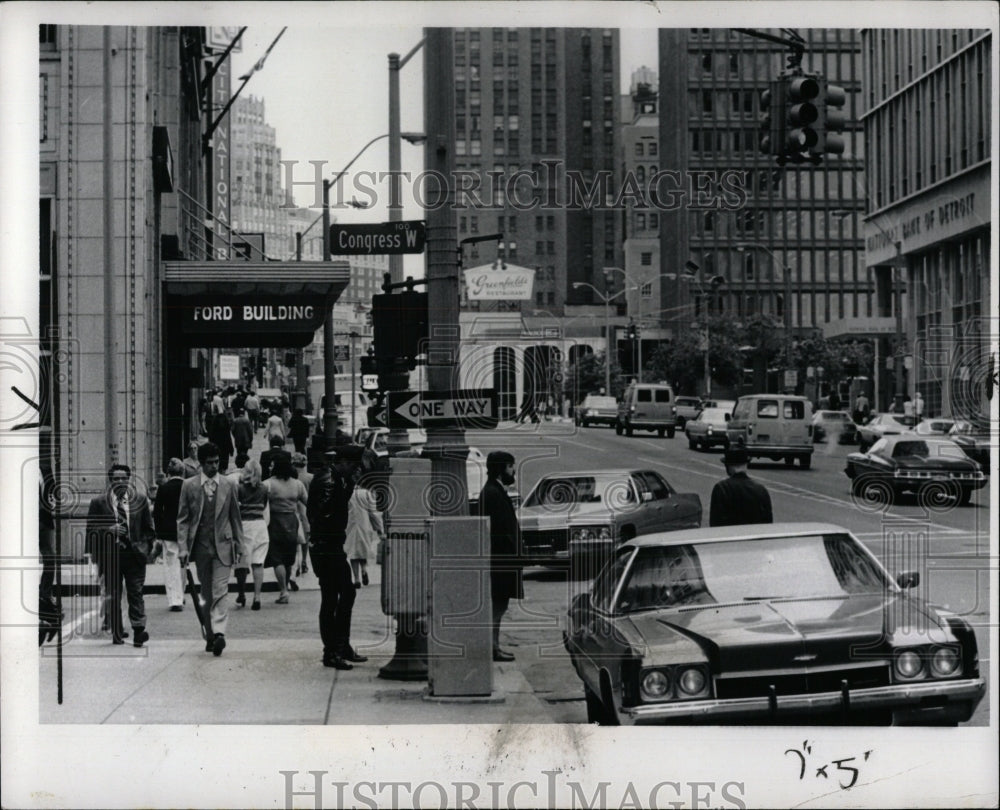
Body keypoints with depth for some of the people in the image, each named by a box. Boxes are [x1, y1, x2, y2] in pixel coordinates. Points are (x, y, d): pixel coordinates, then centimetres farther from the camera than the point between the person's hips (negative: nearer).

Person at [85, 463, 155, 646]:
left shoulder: (140, 500, 8)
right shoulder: (99, 503, 3)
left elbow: (148, 528, 14)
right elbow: (91, 530, 2)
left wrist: (145, 547, 0)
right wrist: (109, 530, -14)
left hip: (134, 555, 0)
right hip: (110, 555, 0)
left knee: (136, 593, -6)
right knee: (113, 596, 5)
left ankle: (138, 631, -10)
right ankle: (117, 633, 13)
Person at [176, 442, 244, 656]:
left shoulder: (228, 485, 5)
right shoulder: (189, 486, 3)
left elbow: (235, 517, 12)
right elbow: (182, 519, 3)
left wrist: (239, 545, 10)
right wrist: (183, 548, -5)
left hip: (223, 546, -1)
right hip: (201, 546, 1)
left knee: (220, 591, -13)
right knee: (207, 594, 7)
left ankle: (218, 632, -22)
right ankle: (210, 635, 16)